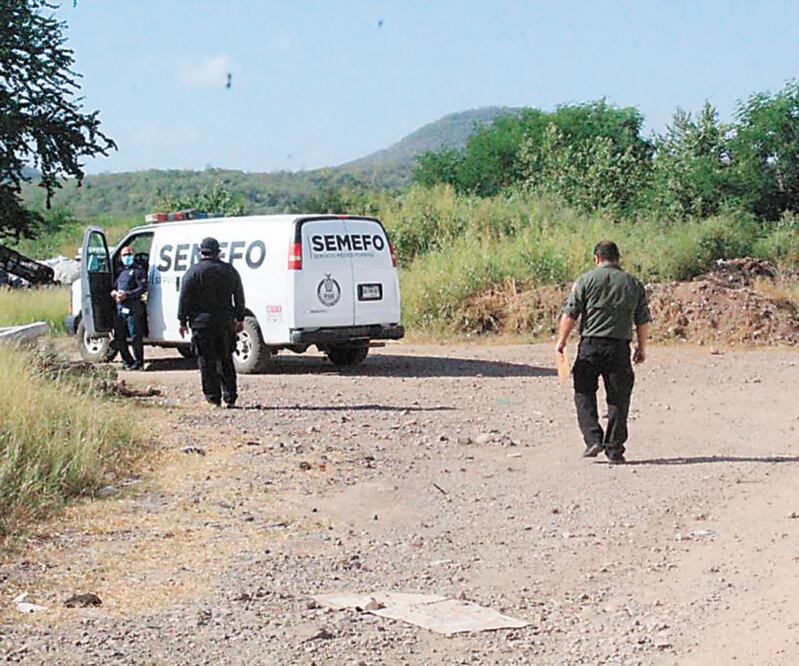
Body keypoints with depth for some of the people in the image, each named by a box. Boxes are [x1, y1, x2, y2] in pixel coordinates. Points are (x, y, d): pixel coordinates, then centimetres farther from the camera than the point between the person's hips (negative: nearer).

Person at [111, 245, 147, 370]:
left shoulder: (138, 271, -2)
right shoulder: (120, 271, 21)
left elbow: (143, 288, -12)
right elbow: (115, 286, 27)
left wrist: (126, 295, -19)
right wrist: (114, 292, 3)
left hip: (133, 309, -8)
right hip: (120, 308, 8)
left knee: (135, 337, -6)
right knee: (119, 338, 11)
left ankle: (138, 363, 0)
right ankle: (127, 361, 22)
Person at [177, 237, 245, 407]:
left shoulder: (193, 272, -6)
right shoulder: (230, 271, 7)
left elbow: (184, 299, -6)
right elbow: (239, 297, 11)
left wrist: (182, 321, 0)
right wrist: (239, 319, 17)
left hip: (202, 322, -3)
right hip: (225, 321, 4)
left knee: (207, 362, 1)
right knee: (226, 360, 11)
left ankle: (213, 398, 1)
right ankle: (230, 397, 9)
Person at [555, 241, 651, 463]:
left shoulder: (586, 280, 0)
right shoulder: (634, 284, 9)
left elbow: (570, 314, -4)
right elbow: (643, 320, 11)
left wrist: (561, 341, 3)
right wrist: (641, 347, 21)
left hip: (591, 344, -2)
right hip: (619, 347, 2)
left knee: (584, 393, 8)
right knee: (618, 399, 6)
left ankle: (593, 439, -6)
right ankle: (614, 449, 7)